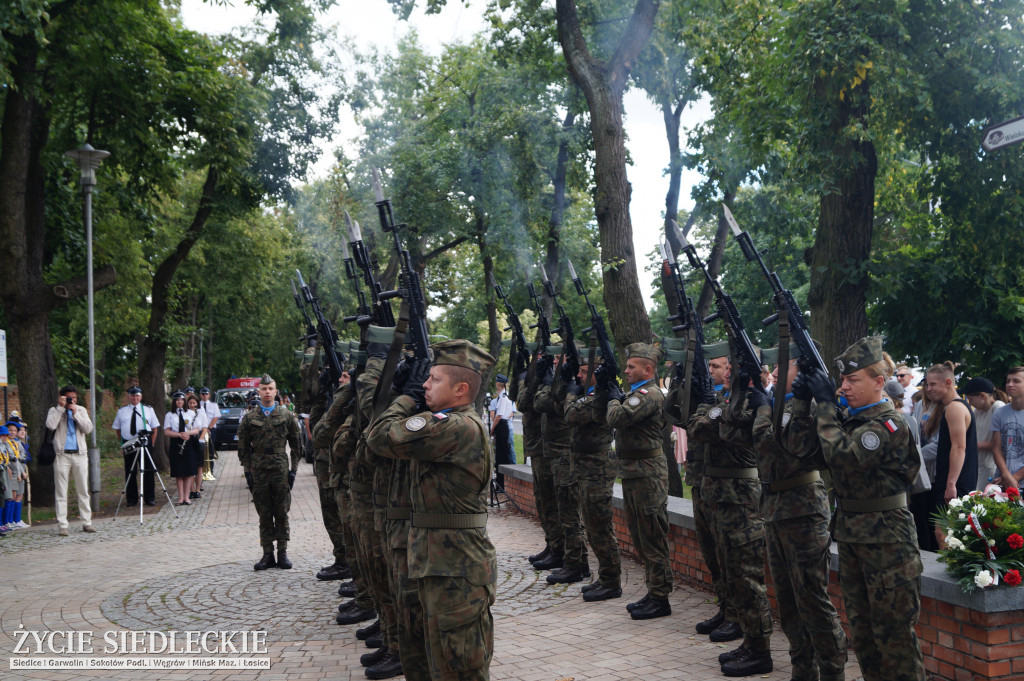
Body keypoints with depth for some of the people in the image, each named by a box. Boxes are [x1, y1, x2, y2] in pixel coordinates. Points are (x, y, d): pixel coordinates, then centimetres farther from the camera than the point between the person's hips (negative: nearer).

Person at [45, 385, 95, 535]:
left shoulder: (81, 410, 11)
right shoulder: (54, 410, 4)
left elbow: (88, 429, -2)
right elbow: (50, 425, -17)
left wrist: (75, 413, -8)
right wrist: (60, 407, -12)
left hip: (80, 454, 2)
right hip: (62, 454, -2)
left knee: (83, 491, 6)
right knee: (61, 492, -2)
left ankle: (86, 522, 12)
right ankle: (62, 525, 2)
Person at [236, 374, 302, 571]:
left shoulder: (287, 416, 6)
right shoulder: (249, 418, 7)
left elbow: (296, 445, 8)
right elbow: (244, 448, 9)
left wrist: (293, 469, 1)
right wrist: (247, 471, 1)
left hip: (281, 471, -1)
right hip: (259, 472, 1)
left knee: (282, 514, 3)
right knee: (264, 515, 5)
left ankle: (282, 553, 10)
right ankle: (268, 554, 11)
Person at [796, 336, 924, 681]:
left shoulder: (889, 423, -15)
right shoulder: (851, 419, 10)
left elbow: (841, 454, -27)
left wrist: (824, 403, -19)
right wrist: (808, 397, -5)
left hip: (885, 539, -9)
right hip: (850, 533, 9)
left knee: (893, 630, -1)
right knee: (861, 627, 16)